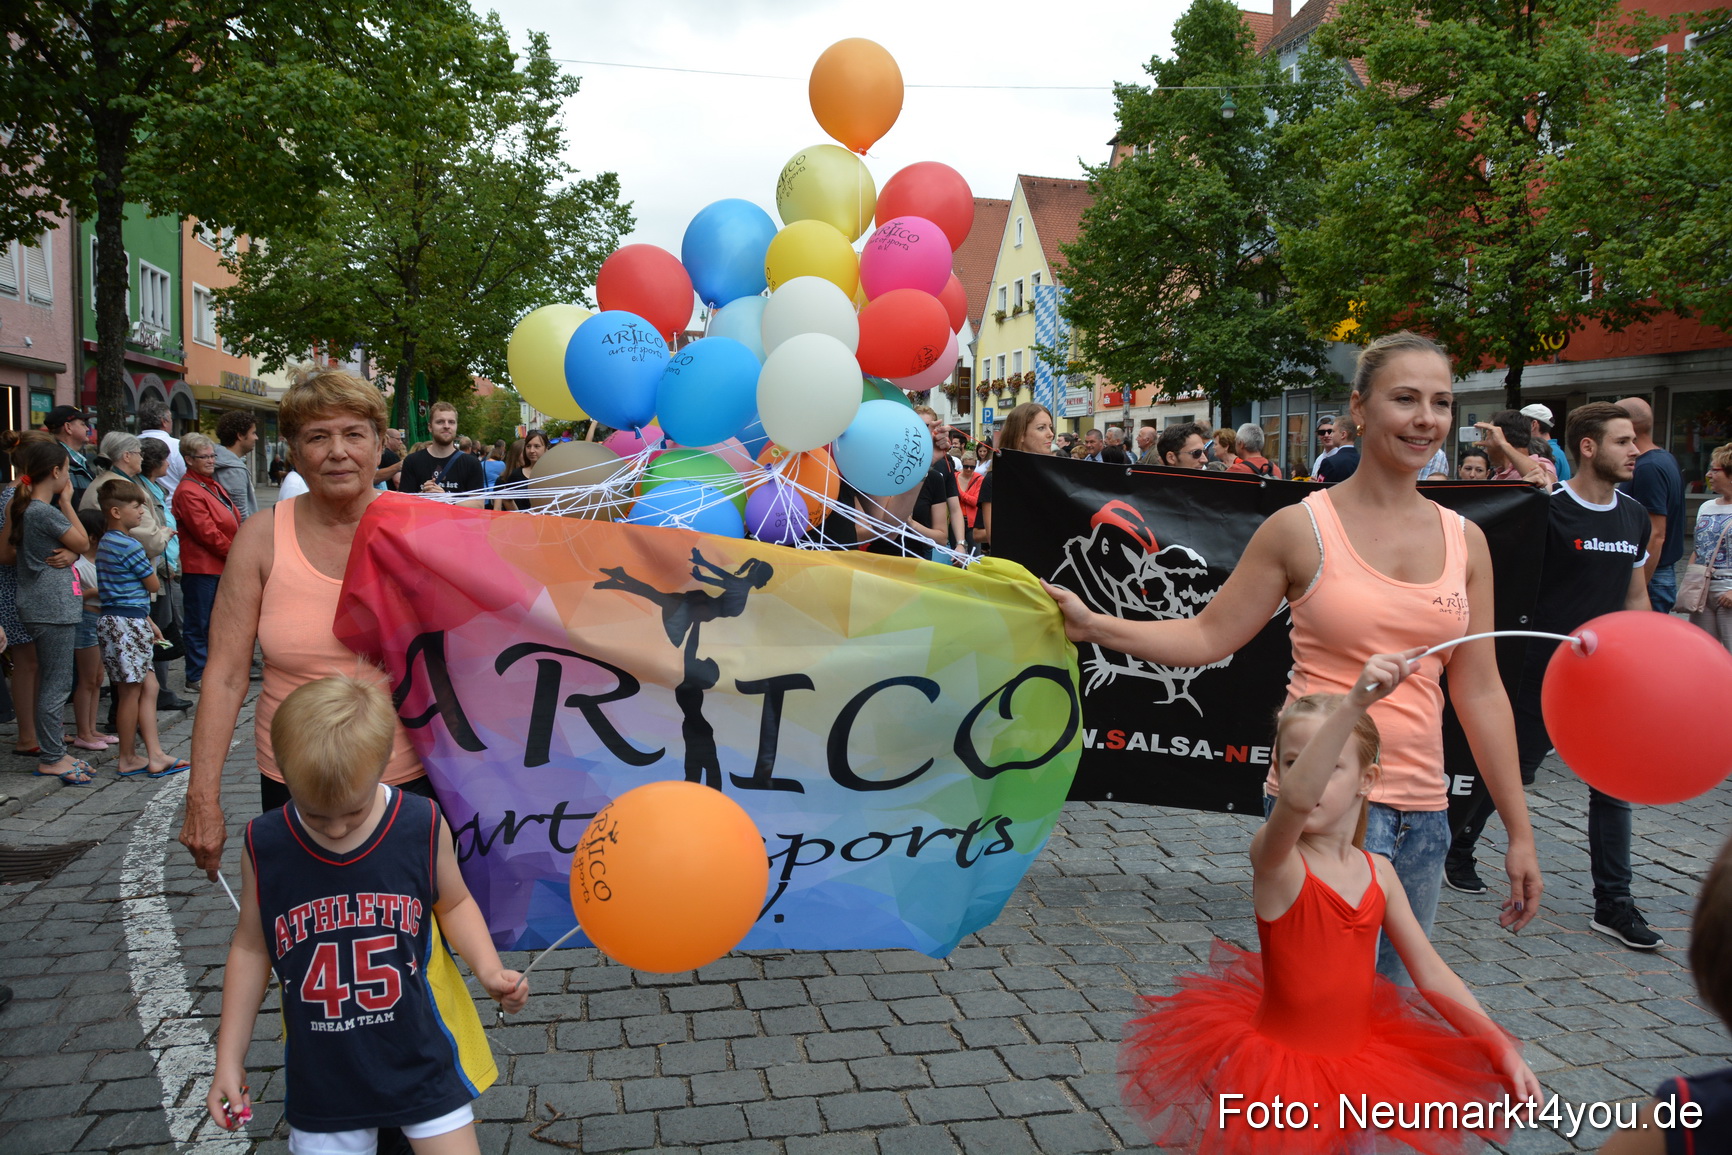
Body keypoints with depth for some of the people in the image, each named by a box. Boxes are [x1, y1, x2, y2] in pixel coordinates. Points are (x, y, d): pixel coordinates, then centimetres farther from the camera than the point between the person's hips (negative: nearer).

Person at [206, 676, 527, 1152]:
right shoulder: (264, 846, -11)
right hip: (322, 1073, 1)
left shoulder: (423, 827, -15)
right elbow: (251, 949, 1)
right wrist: (229, 1060, 4)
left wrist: (489, 969, -14)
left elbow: (453, 904, 2)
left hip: (422, 1056, -1)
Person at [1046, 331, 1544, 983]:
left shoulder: (1465, 542, 7)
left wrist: (1519, 831, 10)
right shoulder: (1302, 528, -5)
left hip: (1422, 810, 5)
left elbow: (1479, 692, 9)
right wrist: (1093, 626, -14)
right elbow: (1208, 636, -2)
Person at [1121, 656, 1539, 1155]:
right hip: (1279, 1057, -5)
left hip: (1358, 1056, 5)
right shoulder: (1275, 860, -20)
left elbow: (1431, 973, 7)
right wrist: (1353, 704, -52)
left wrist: (1501, 1048, -1)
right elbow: (1296, 800, -43)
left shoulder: (1378, 871, 0)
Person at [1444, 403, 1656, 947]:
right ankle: (1457, 848, 29)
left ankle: (1613, 904, 13)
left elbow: (1635, 596, 15)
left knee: (1614, 788, 5)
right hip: (1545, 669, -6)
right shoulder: (1549, 511, -13)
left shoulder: (1635, 516, 8)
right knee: (1513, 771, 8)